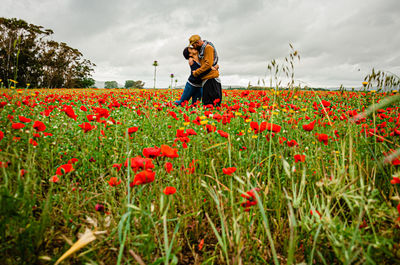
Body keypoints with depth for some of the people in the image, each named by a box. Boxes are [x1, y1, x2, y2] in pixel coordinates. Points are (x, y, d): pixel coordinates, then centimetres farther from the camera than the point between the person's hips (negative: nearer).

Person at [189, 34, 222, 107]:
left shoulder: (208, 47, -8)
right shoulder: (201, 49, 20)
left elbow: (208, 64, -17)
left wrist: (196, 72, -12)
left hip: (211, 78, -10)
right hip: (206, 78, 10)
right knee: (207, 101, 8)